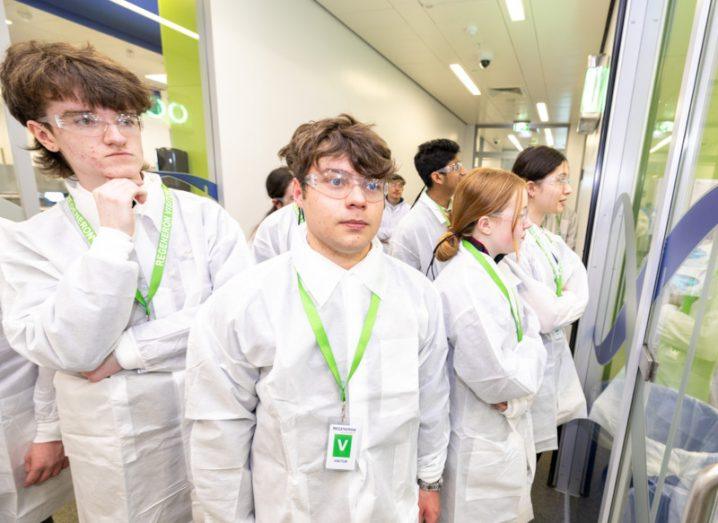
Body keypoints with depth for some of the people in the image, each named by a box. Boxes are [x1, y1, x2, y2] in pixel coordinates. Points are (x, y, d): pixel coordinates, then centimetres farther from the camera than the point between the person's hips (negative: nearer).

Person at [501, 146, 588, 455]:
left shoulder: (554, 243, 6)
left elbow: (581, 297, 1)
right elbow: (543, 316, -21)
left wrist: (555, 307, -15)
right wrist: (566, 304, -3)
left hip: (557, 358, 8)